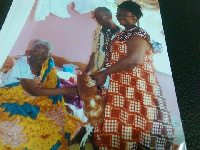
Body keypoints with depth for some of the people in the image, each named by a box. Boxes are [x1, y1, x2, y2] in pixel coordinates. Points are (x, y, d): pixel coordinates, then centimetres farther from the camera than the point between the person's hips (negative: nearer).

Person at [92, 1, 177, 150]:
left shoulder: (138, 35, -9)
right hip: (119, 91, 9)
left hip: (135, 90, -9)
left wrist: (104, 73, -22)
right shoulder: (121, 35, 21)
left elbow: (135, 59, -27)